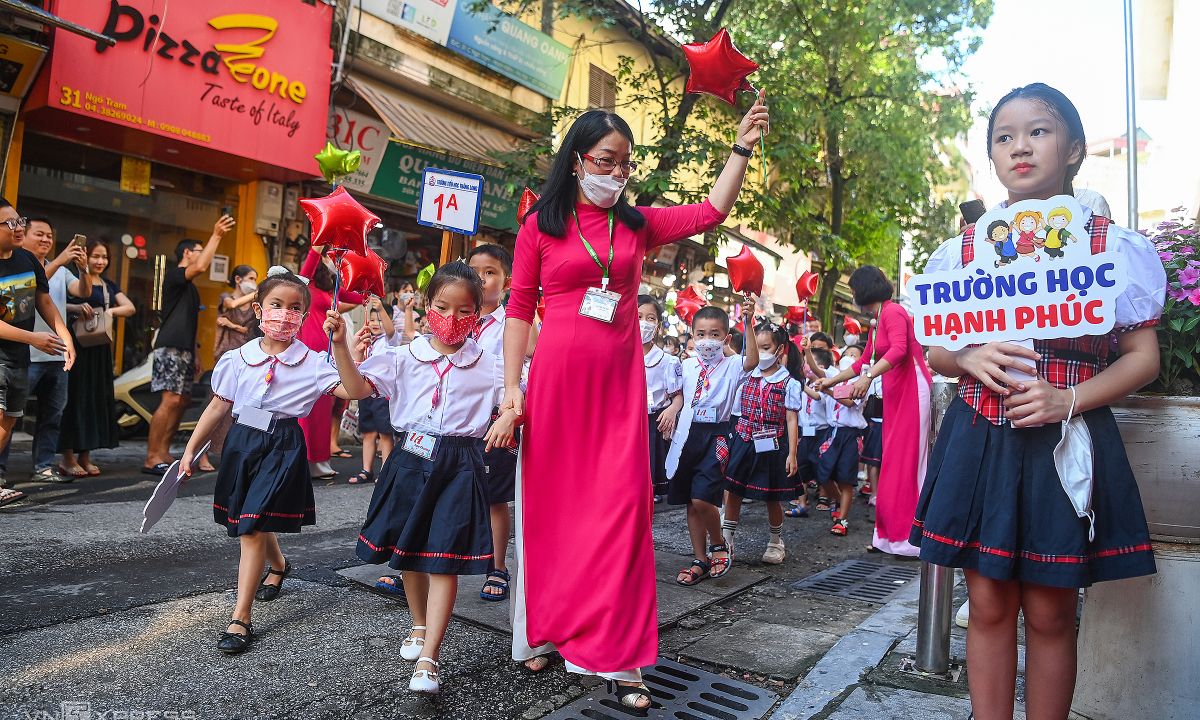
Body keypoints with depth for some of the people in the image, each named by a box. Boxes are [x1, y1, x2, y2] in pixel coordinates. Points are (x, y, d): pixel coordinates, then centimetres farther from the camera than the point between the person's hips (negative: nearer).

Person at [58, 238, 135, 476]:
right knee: (76, 396, -7)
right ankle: (68, 456, 0)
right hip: (78, 347, -7)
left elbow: (130, 308, 5)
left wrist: (111, 311, -11)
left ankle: (85, 455, 14)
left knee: (98, 397, 7)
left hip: (101, 348, 7)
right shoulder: (76, 279, -4)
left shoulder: (109, 286, 16)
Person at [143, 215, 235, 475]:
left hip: (183, 349, 10)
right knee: (171, 400, -15)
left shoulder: (190, 287, 24)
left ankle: (163, 452, 13)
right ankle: (152, 459, -13)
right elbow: (201, 267, -24)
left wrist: (194, 354, 21)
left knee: (183, 400, 8)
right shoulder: (174, 275, -4)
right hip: (170, 347, -10)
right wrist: (216, 235, -19)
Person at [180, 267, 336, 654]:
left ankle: (241, 618, 1)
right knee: (252, 522, 21)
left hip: (283, 448, -4)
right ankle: (278, 565, 54)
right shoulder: (238, 359, 1)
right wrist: (191, 449, 9)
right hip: (242, 443, 4)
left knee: (252, 528, -9)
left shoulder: (312, 363, -7)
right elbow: (218, 406, 8)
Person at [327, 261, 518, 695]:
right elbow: (357, 388, -2)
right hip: (411, 460, 3)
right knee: (409, 552, 16)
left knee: (444, 560, -7)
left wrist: (509, 417, -22)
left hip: (458, 467, -3)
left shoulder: (489, 366, 1)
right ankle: (420, 626, 40)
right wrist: (340, 343, -14)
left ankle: (428, 659, -2)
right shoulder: (405, 358, 4)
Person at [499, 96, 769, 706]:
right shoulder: (540, 226, 4)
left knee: (622, 506, -4)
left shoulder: (636, 224, 13)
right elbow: (519, 308, 2)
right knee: (553, 505, 5)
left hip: (619, 382, 2)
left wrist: (743, 148, 4)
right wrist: (512, 386, -4)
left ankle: (615, 654, 5)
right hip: (557, 379, -2)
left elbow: (711, 211, 10)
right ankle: (543, 632, 25)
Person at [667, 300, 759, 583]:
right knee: (690, 503, 9)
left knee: (702, 499, -16)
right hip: (687, 435, 5)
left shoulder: (731, 366, -5)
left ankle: (718, 543, 13)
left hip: (715, 435, -5)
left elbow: (752, 360, -26)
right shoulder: (686, 366, 8)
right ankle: (701, 560, 22)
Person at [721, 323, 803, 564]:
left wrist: (792, 454, -9)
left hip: (772, 446, -3)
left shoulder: (789, 384, -7)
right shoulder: (747, 375, 2)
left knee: (772, 498, 9)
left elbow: (791, 421, -7)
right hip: (743, 442, 3)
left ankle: (775, 543, 28)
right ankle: (726, 541, 12)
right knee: (733, 492, 3)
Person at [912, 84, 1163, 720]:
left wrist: (1067, 399, -15)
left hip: (1066, 442, -1)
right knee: (989, 606, 8)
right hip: (978, 443, 2)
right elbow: (935, 352, 11)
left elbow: (1143, 356, 1)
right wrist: (970, 359, -12)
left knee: (1050, 614, 7)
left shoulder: (1112, 245, 1)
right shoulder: (961, 250, 6)